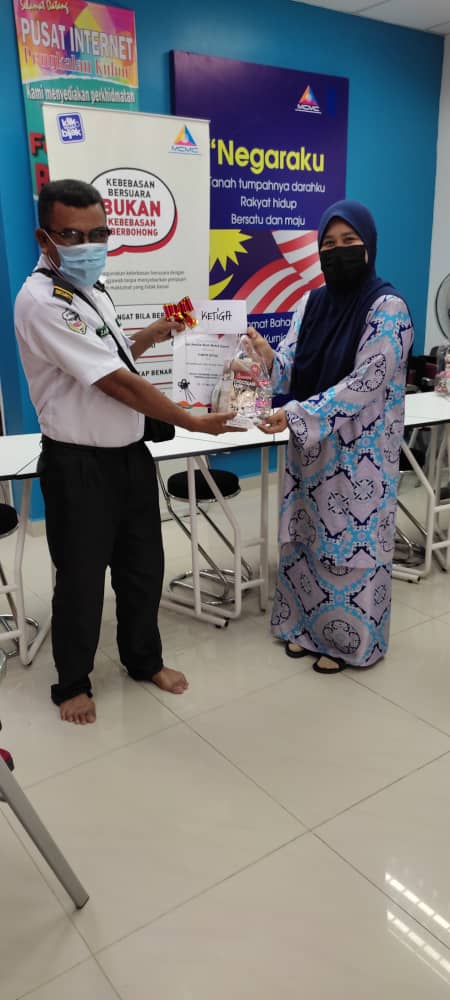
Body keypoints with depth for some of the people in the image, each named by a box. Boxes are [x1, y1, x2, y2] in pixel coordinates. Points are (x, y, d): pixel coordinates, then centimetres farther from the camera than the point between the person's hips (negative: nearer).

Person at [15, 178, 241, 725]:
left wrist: (147, 337, 9)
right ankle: (73, 683, 29)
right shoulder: (41, 300, -20)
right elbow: (117, 384, -23)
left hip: (130, 453, 8)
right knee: (81, 577, 7)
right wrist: (192, 422, -17)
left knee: (142, 565, 16)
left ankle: (144, 659, 37)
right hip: (78, 466, -8)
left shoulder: (90, 289, 10)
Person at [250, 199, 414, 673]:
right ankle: (308, 625, 32)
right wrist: (266, 355, -21)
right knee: (307, 533, 13)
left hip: (360, 449, -6)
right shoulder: (311, 303, 6)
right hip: (312, 444, 6)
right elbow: (292, 368, 2)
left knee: (350, 538, 4)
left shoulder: (387, 307, -14)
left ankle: (348, 638, 23)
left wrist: (296, 415, -28)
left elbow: (366, 383, -22)